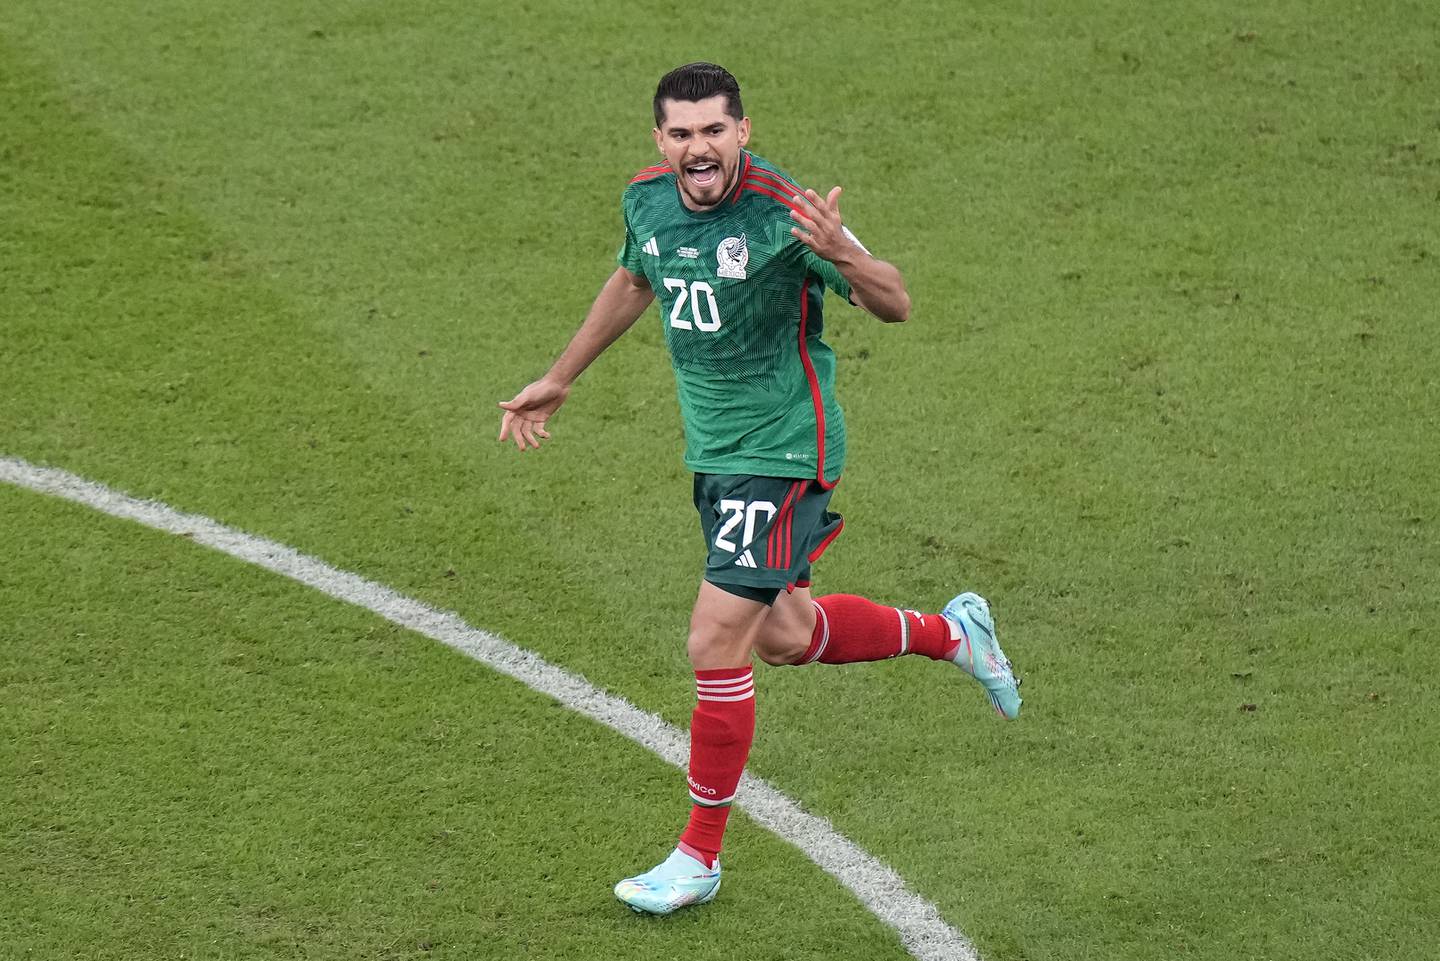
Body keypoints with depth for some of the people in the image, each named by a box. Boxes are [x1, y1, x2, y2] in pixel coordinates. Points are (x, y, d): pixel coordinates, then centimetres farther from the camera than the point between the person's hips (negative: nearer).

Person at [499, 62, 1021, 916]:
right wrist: (558, 381, 28)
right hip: (713, 451, 8)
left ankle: (701, 854, 6)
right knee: (785, 637, 19)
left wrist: (840, 253, -40)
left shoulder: (783, 211, -22)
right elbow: (633, 283, 21)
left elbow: (896, 305, -19)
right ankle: (951, 633, 43)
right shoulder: (647, 201, -2)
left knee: (716, 644, -10)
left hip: (782, 452, -8)